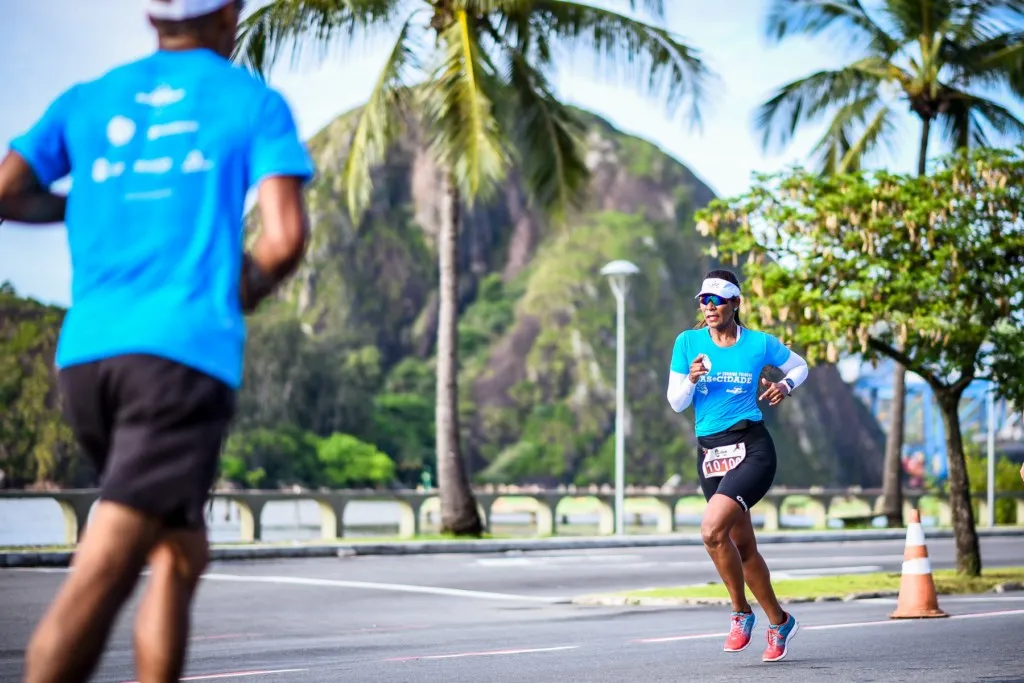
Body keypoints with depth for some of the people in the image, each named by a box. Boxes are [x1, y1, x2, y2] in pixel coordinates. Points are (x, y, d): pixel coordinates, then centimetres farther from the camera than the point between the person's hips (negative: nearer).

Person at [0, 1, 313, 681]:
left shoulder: (84, 100, 18)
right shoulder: (254, 102, 8)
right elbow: (286, 238, -3)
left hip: (86, 354, 5)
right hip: (185, 350, -5)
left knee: (181, 551, 19)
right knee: (103, 573, -14)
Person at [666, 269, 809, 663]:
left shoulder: (760, 343, -2)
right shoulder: (688, 342, 3)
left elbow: (800, 366, 17)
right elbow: (676, 403, 4)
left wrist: (784, 386, -3)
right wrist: (691, 380, -16)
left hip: (751, 449, -4)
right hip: (709, 454, 4)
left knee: (712, 530, -24)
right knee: (743, 546, 12)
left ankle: (741, 613, -4)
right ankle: (779, 622, 31)